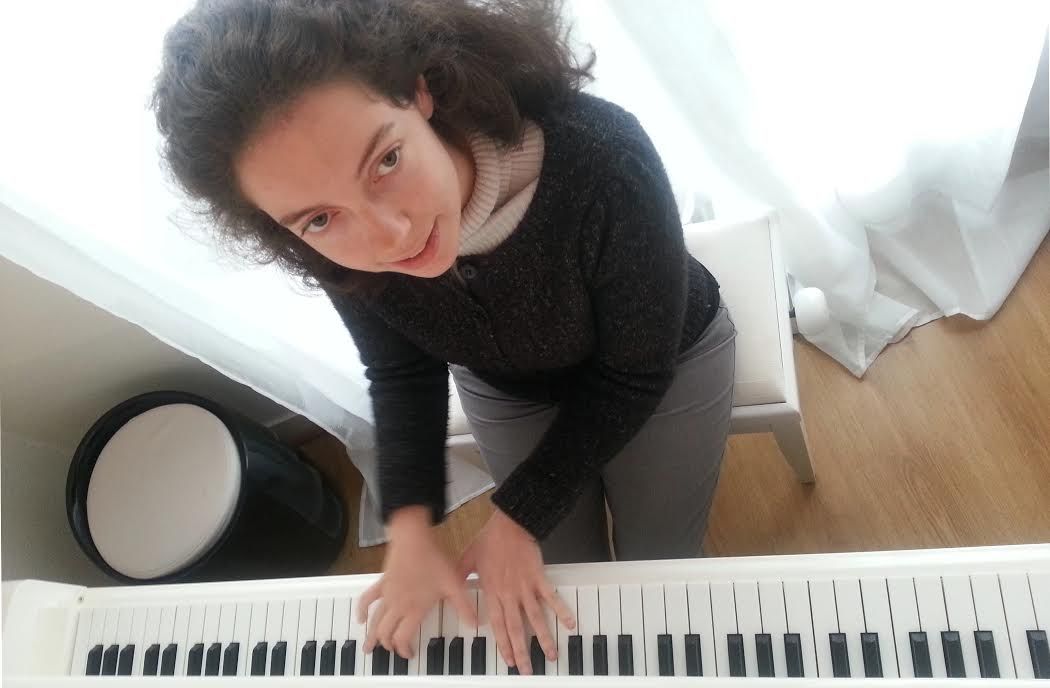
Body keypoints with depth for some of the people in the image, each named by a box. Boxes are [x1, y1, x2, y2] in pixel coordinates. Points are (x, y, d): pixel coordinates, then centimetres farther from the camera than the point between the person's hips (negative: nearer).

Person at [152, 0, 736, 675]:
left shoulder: (599, 159, -43)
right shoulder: (341, 247, -31)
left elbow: (636, 374, -26)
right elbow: (403, 371, -10)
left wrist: (518, 519, -22)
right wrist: (411, 529, -21)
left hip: (669, 367, -1)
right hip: (504, 390, 2)